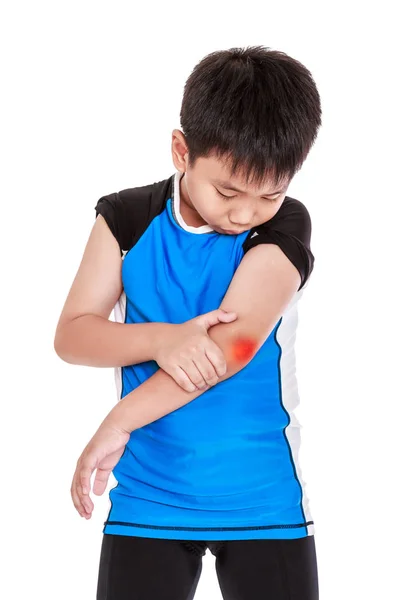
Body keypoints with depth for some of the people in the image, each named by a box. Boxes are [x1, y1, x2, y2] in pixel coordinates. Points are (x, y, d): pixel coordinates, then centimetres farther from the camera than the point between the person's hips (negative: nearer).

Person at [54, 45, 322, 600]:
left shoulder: (285, 227, -10)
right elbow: (71, 336, -5)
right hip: (147, 498, 1)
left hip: (264, 499, -1)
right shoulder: (126, 219, -3)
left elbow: (235, 343, -21)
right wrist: (160, 339, -24)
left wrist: (119, 421, -21)